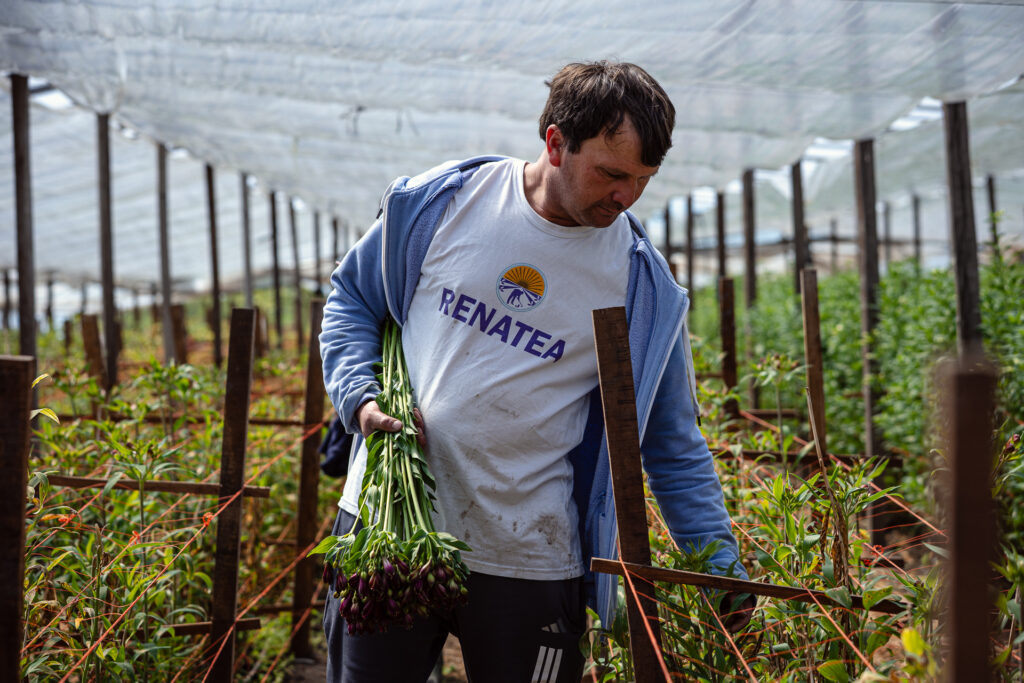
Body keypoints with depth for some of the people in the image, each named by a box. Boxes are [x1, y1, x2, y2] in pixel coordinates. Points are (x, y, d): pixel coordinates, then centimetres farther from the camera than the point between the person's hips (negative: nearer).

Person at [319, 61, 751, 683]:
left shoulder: (644, 287, -4)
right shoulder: (437, 203, -5)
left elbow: (672, 443, 4)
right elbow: (353, 301, 10)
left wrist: (722, 566, -2)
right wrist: (360, 398, -6)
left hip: (528, 562, 0)